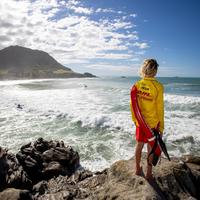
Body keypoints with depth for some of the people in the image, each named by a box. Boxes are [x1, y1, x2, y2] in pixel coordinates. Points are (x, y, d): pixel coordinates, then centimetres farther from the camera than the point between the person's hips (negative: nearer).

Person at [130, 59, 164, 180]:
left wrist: (134, 119, 13)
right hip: (153, 123, -3)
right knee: (151, 148, 13)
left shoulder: (137, 85, -7)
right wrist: (161, 127, -2)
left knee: (139, 145, 18)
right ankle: (149, 173, 30)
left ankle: (138, 169, 37)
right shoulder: (158, 86, -16)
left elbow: (132, 105, -2)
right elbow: (160, 108, -12)